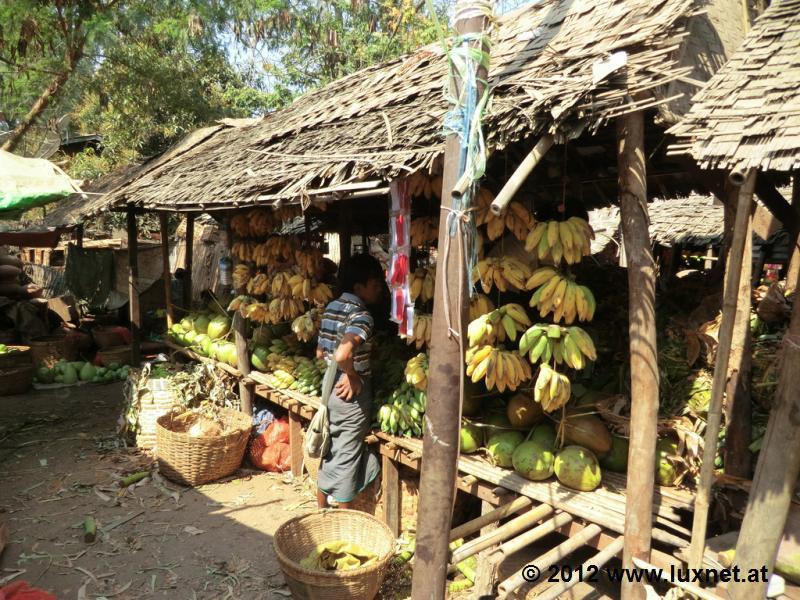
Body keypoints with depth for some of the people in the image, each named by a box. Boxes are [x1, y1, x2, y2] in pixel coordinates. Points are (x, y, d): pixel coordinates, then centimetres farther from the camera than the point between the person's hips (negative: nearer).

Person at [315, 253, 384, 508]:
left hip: (329, 390, 8)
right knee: (346, 458, 6)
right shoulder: (361, 315, -20)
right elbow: (342, 355, -36)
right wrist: (353, 376, -19)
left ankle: (322, 513, 34)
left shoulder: (331, 308, 5)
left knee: (329, 453, 20)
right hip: (352, 394, -8)